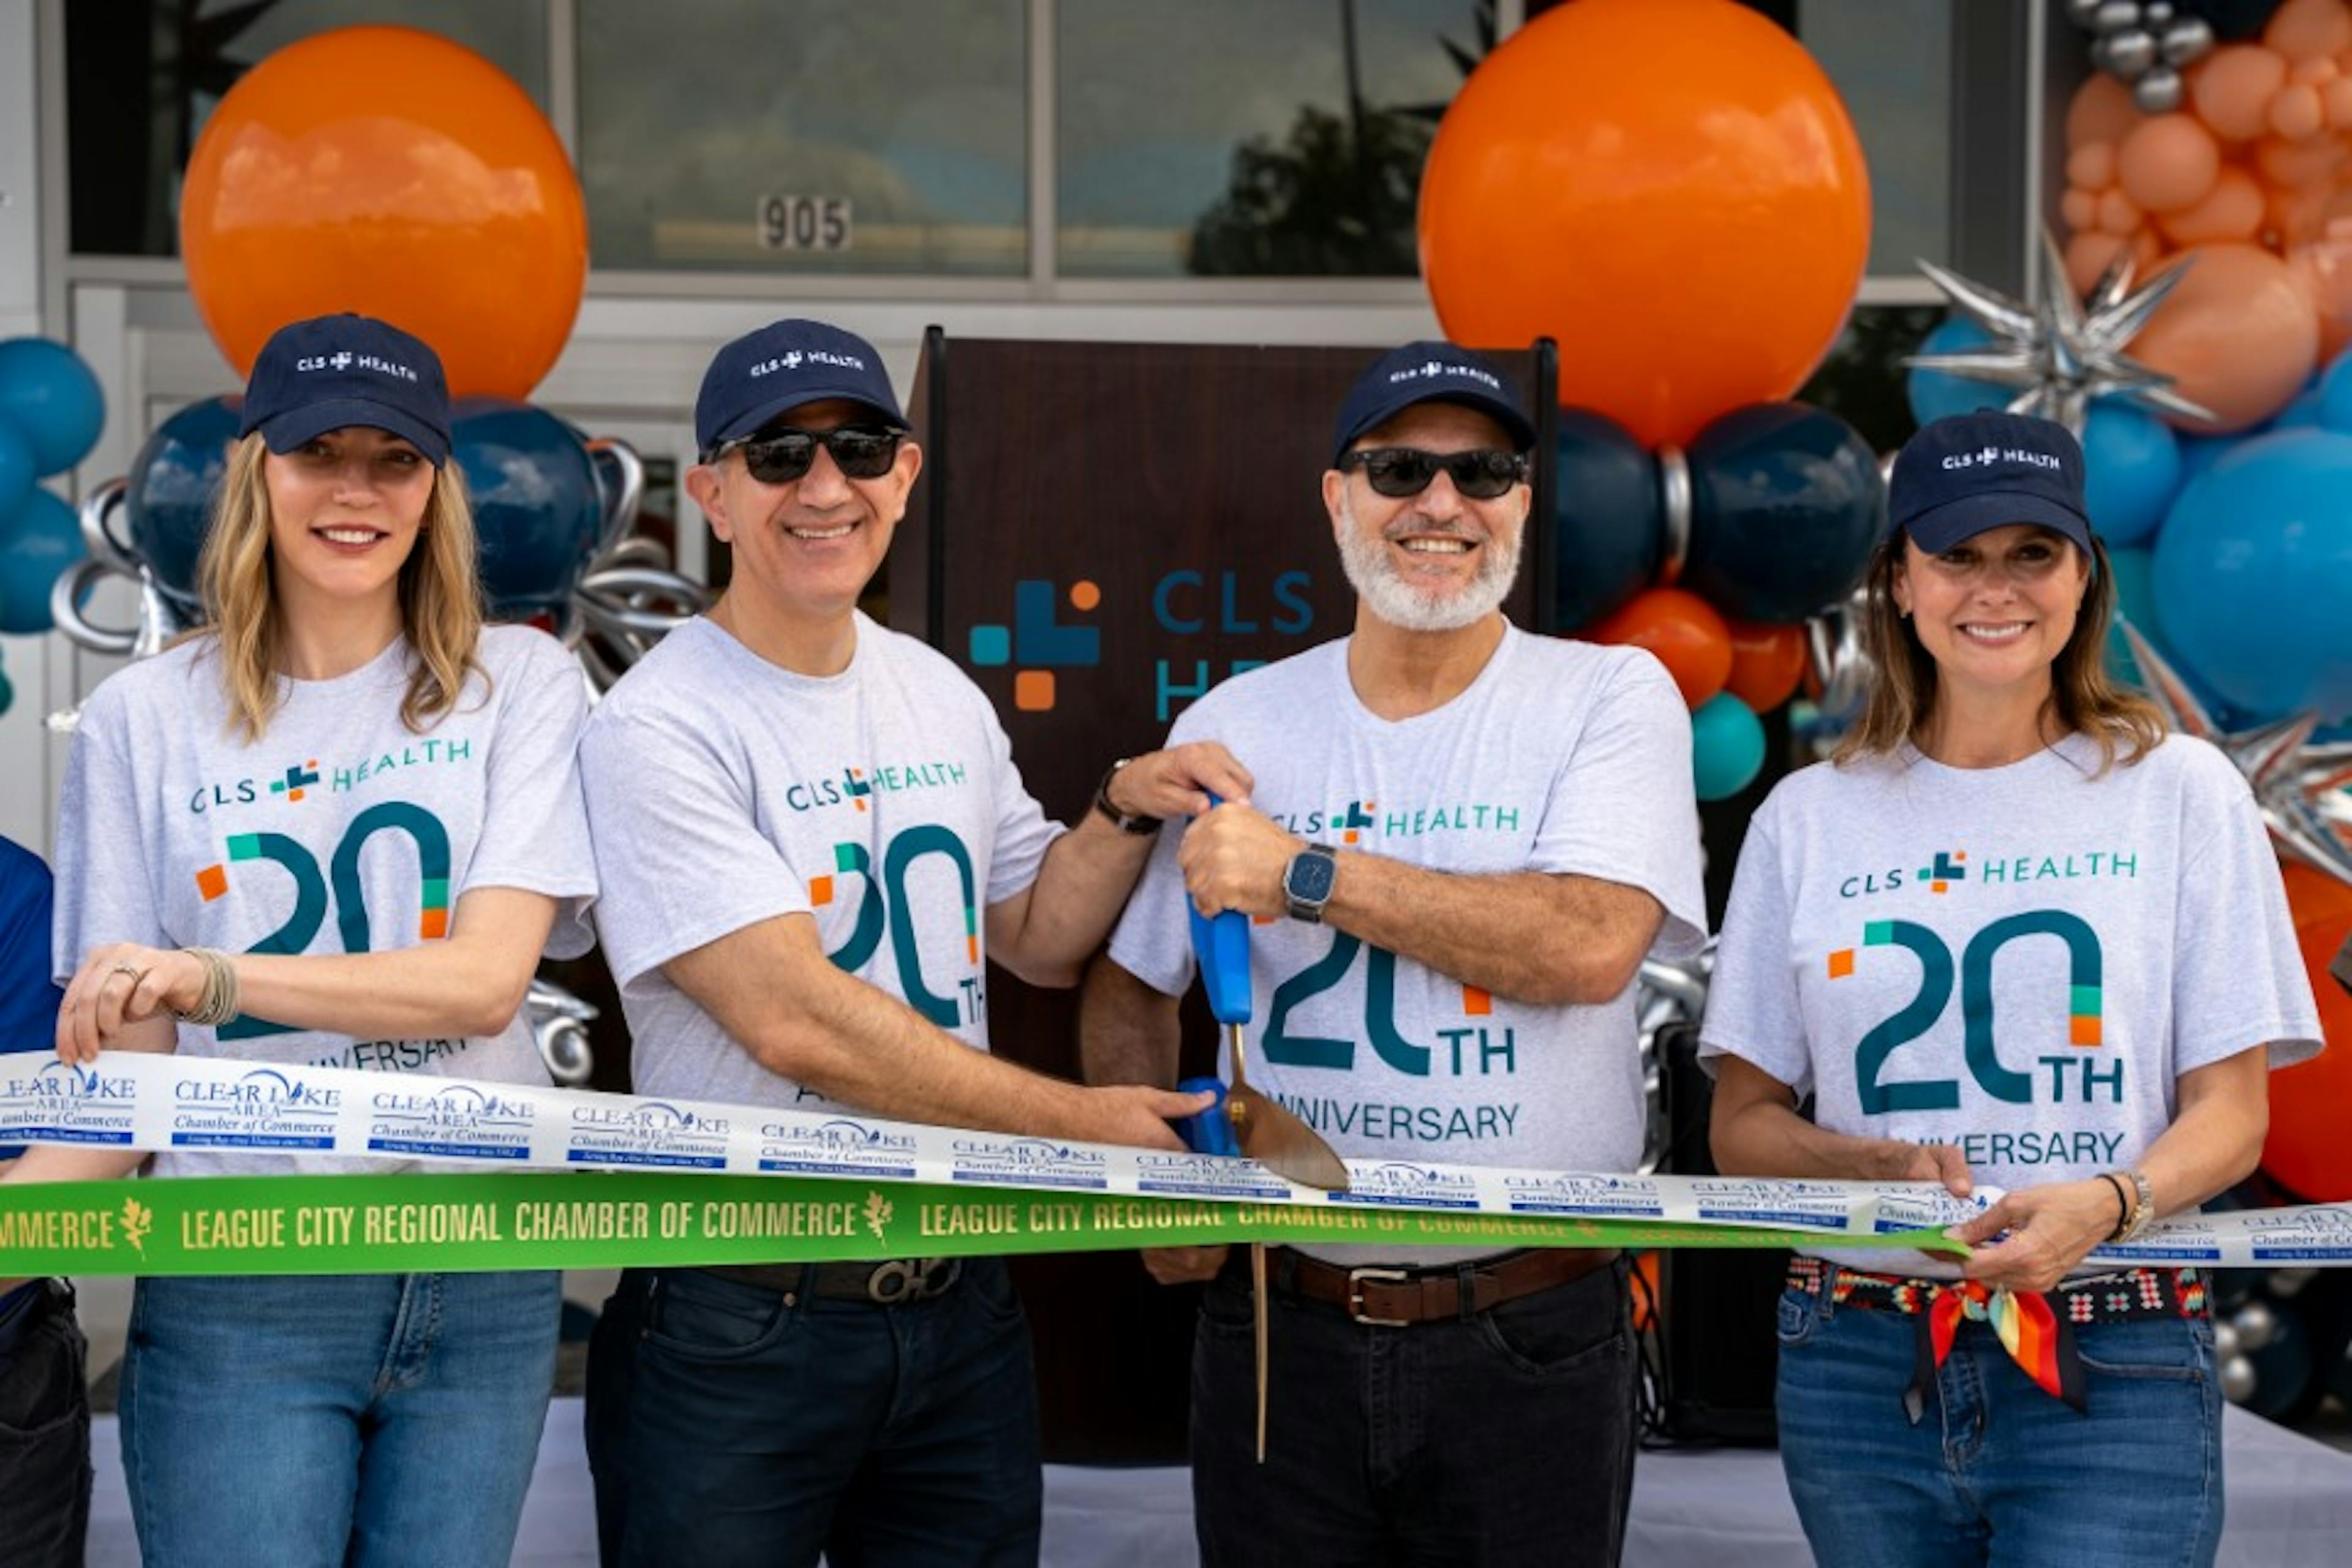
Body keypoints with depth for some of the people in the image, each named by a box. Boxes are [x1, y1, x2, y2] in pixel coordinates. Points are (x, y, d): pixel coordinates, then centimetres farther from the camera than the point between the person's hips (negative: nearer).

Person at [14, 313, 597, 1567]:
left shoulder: (520, 687, 3)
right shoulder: (144, 720, 4)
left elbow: (485, 979, -10)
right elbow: (127, 1059, 2)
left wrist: (214, 978, -23)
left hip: (481, 1284, 1)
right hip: (239, 1298, -1)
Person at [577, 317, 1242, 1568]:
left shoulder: (942, 699, 10)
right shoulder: (657, 732, -12)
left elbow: (1039, 941, 20)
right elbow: (796, 1023, -20)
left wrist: (1124, 810, 1)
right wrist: (1084, 1121, -15)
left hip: (960, 1310, 6)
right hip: (739, 1333, -6)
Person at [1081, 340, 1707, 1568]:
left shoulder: (1612, 698, -2)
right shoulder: (1236, 726, 5)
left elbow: (1589, 947, -18)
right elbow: (1129, 989, 13)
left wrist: (1305, 873, -16)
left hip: (1530, 1340, -2)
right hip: (1284, 1328, 2)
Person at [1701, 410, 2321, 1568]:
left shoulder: (2180, 789, 3)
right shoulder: (1810, 817, 7)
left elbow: (2230, 1109, 2)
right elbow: (1744, 1121, 9)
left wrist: (2106, 1204, -19)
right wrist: (1876, 1165, -11)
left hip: (2114, 1379, -2)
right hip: (1862, 1372, 2)